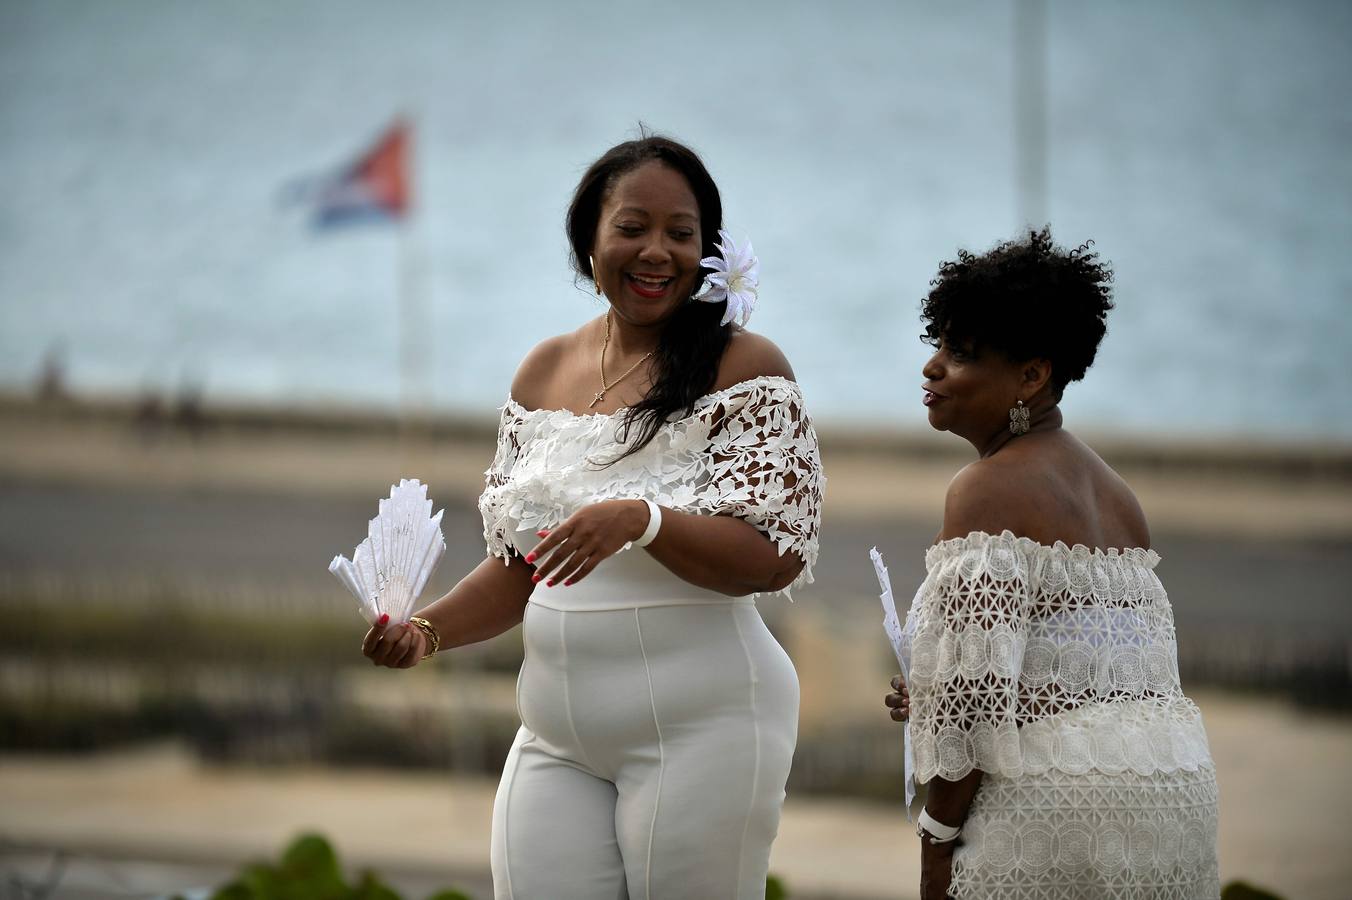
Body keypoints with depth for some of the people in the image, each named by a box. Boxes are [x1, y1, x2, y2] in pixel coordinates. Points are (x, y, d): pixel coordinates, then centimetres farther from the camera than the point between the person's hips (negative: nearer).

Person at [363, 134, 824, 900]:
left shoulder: (745, 369, -5)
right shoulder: (545, 374, 11)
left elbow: (772, 559, -14)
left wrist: (641, 520, -29)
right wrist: (429, 629, -1)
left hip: (699, 727, -5)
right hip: (557, 737, 5)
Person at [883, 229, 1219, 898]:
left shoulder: (990, 490, -10)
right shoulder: (1111, 490, 17)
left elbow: (974, 690, -17)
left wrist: (936, 843, -11)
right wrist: (933, 693, 14)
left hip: (1055, 803, -9)